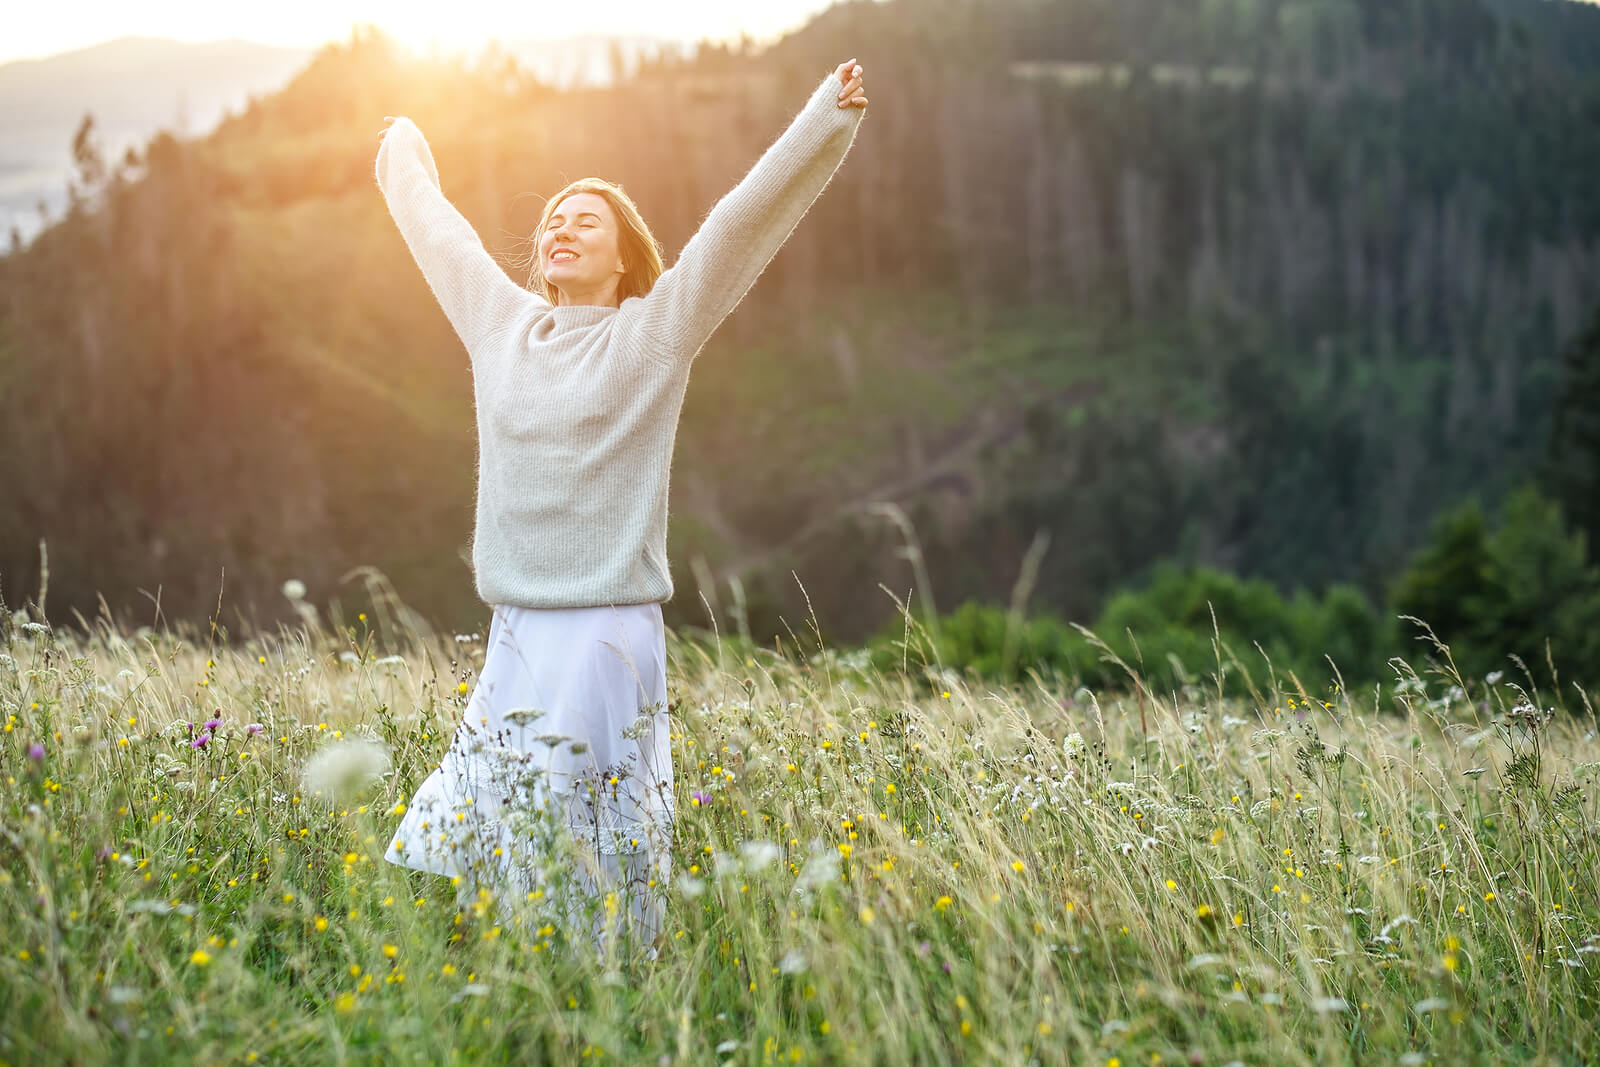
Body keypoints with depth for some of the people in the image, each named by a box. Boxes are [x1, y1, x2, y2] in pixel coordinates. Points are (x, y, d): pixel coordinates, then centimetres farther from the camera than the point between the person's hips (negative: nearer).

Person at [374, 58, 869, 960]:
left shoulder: (654, 334, 3)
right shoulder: (500, 325, 14)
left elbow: (745, 217, -4)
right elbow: (441, 233, 30)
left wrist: (830, 118, -9)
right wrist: (406, 158, 44)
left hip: (609, 637, -5)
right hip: (514, 639, 5)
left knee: (585, 869, -6)